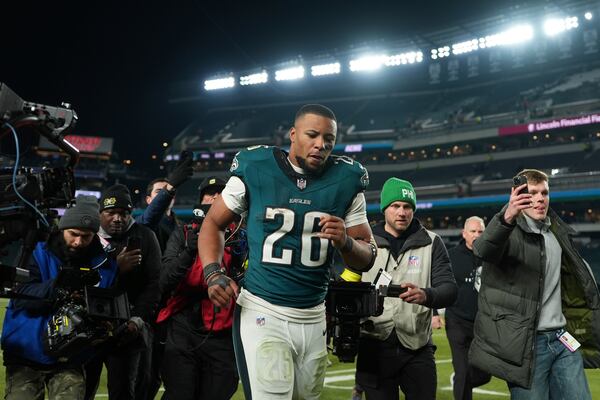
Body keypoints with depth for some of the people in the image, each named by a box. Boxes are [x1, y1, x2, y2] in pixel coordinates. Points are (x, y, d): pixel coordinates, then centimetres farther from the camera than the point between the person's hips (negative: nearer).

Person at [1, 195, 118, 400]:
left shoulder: (104, 264, 1)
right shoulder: (39, 252, -4)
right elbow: (21, 297, -15)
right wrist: (59, 285, -29)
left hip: (69, 360, 1)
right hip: (26, 357, -1)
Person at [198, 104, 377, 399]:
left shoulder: (345, 181, 1)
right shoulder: (255, 169, -5)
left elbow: (367, 259, 7)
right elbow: (214, 222, 7)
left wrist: (344, 241, -16)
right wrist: (213, 274, -9)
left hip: (313, 319, 4)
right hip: (261, 314, -3)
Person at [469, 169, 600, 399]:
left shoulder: (558, 232, 13)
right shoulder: (509, 231, -8)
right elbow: (483, 249, -32)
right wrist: (507, 218, -51)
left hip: (562, 338, 6)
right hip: (525, 344, -6)